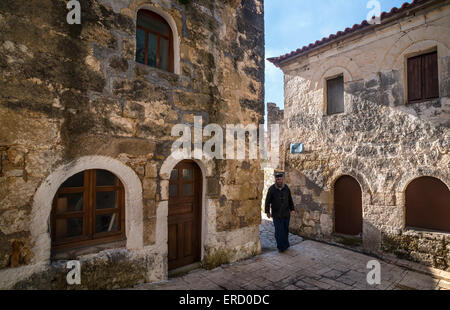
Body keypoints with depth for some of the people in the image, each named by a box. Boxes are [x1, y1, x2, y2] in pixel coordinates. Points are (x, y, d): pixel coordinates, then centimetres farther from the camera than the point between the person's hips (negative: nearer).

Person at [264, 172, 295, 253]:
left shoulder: (286, 188, 2)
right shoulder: (271, 189, -8)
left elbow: (290, 200, 12)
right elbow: (267, 201, -1)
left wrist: (292, 209, 3)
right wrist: (267, 212, -1)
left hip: (286, 214, 3)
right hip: (276, 215, -3)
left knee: (286, 230, 11)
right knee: (279, 231, -3)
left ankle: (285, 244, 29)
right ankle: (281, 247, 12)